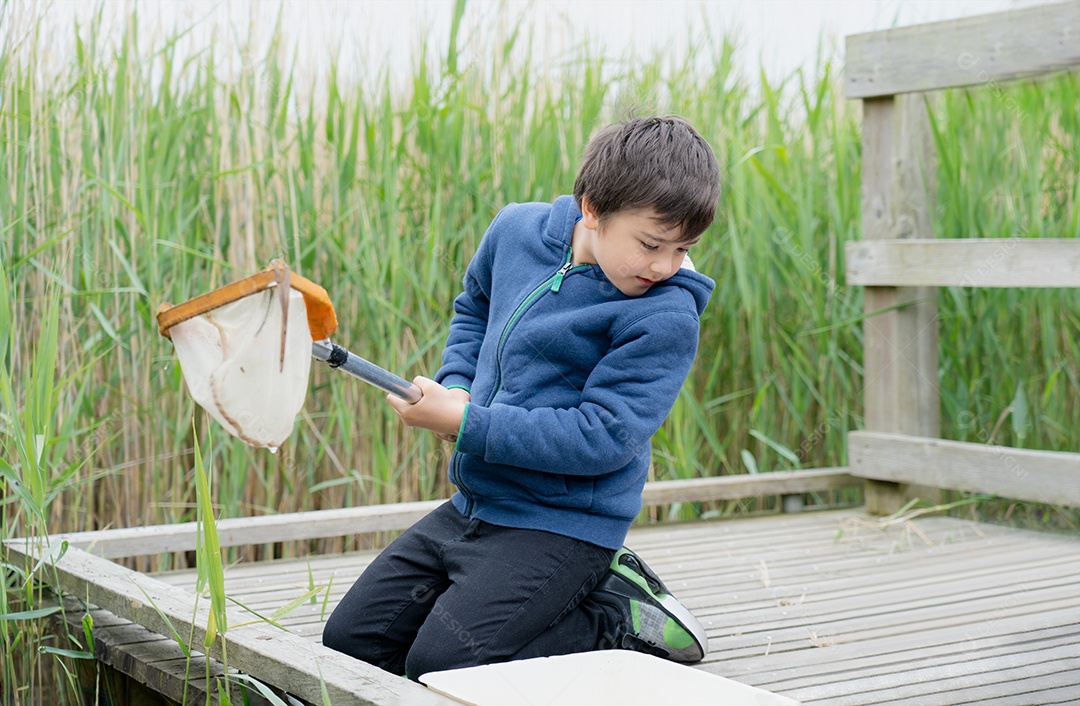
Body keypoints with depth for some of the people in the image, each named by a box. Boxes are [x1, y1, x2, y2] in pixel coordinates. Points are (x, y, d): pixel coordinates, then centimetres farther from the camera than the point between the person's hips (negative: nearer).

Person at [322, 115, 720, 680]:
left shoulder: (665, 319, -19)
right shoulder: (517, 230, 1)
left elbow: (601, 437, -24)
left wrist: (466, 424, -22)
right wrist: (455, 387, 3)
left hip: (560, 527, -8)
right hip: (472, 506, 8)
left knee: (439, 666, -20)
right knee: (349, 641, 10)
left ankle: (619, 617, -2)